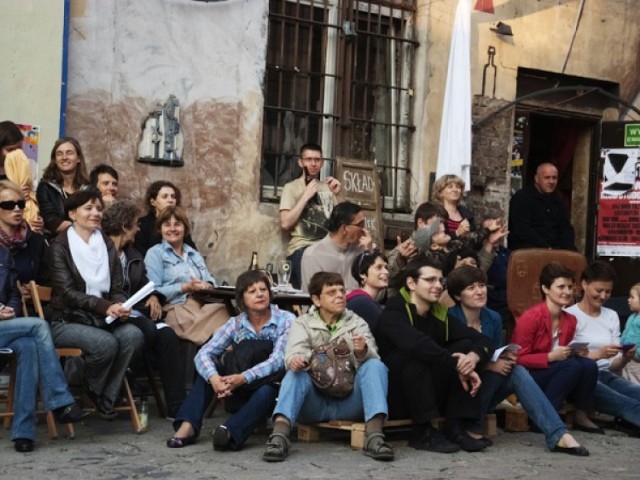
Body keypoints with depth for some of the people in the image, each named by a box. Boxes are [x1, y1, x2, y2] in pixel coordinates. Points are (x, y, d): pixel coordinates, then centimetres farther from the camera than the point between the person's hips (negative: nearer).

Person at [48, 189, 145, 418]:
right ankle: (91, 394, -3)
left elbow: (117, 287, 10)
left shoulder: (106, 243, 15)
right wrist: (106, 306, -24)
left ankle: (107, 399, -12)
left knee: (133, 335, -26)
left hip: (103, 318, 5)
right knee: (106, 342, -33)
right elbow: (67, 292, -12)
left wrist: (119, 306, -15)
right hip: (68, 320, -5)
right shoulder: (60, 245, -1)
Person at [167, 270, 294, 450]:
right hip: (240, 393, 4)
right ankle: (188, 426, -30)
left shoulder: (286, 320, -7)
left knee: (266, 392, -37)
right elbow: (203, 353, -12)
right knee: (209, 370, -18)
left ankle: (231, 433, -54)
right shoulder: (236, 324, 1)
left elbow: (278, 360, -22)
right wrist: (214, 378, -35)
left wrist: (244, 378, -39)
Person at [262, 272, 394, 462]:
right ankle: (279, 436, -49)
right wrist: (295, 360, -37)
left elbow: (371, 359, -6)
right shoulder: (302, 324, 9)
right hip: (315, 402, -1)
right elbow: (295, 352, -11)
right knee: (295, 374, -28)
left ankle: (374, 436, -38)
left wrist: (362, 352, -30)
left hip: (348, 402, 1)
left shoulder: (357, 323, 11)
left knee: (375, 366, -23)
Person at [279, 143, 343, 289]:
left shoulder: (328, 187, 18)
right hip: (303, 248, -3)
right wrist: (306, 196, -7)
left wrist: (338, 194, 1)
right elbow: (285, 223, -7)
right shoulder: (292, 187, 6)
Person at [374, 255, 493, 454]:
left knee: (466, 346, -8)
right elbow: (417, 343, -36)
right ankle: (423, 432, -25)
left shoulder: (439, 313, 5)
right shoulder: (394, 313, -15)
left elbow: (483, 341, -3)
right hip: (395, 397, -6)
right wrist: (457, 365, -33)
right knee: (415, 354, -31)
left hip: (430, 397, 6)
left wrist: (474, 356, -26)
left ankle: (455, 427, -13)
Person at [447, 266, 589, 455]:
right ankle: (468, 426, -24)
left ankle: (558, 435, -34)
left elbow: (497, 357, 10)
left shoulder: (493, 318, 3)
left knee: (517, 371, -24)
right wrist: (489, 365, -26)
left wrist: (506, 358, -14)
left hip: (484, 393, 6)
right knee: (498, 367, -26)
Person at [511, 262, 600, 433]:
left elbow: (565, 356, 14)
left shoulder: (570, 320, 3)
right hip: (527, 378, -6)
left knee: (589, 365, -21)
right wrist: (551, 356, -26)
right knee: (572, 366, -29)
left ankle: (581, 416, -4)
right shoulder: (531, 318, -18)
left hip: (555, 375, 6)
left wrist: (576, 352, -9)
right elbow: (519, 359, -16)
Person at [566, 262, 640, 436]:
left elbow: (613, 366, 13)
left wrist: (625, 359, -11)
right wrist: (598, 354, -26)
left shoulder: (612, 316, 17)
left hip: (605, 376, 6)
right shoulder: (570, 315, -1)